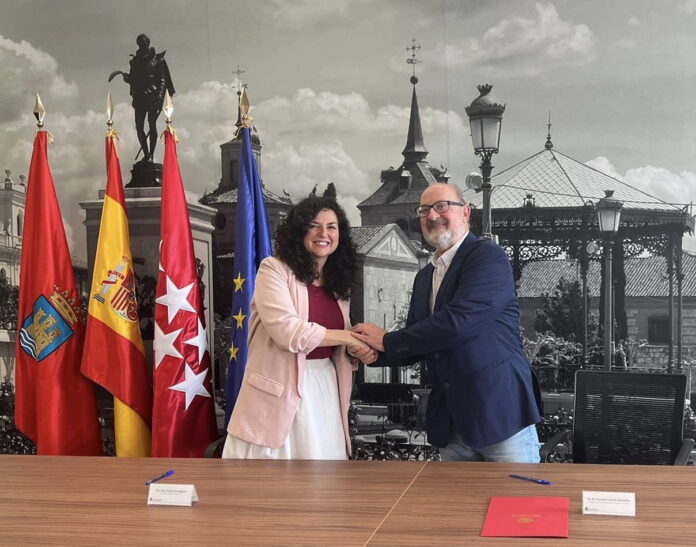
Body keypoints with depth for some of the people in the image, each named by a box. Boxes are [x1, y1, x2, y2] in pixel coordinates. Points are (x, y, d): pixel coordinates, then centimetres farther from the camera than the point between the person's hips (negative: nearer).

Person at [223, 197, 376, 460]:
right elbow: (288, 332, -19)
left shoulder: (337, 282, 12)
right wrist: (349, 336, -11)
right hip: (280, 390, -6)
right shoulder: (274, 269, -7)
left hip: (324, 388, 6)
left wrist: (358, 348, -5)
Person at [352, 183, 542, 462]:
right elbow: (417, 344, 17)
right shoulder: (425, 277, 16)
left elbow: (459, 321, -22)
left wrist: (387, 340, -12)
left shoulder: (488, 256, -9)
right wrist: (373, 352, -5)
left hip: (500, 407, -7)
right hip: (450, 420, 7)